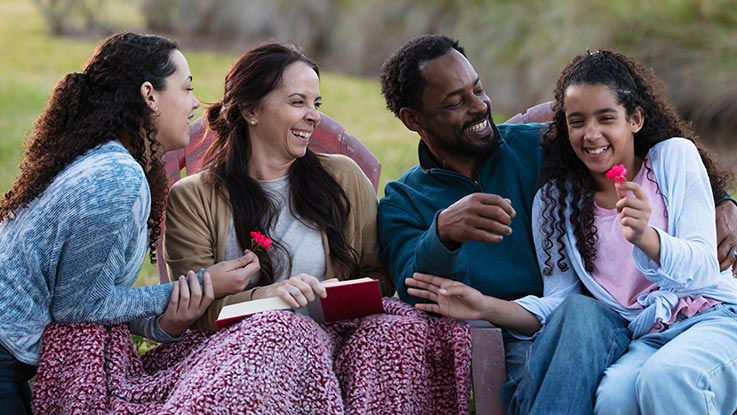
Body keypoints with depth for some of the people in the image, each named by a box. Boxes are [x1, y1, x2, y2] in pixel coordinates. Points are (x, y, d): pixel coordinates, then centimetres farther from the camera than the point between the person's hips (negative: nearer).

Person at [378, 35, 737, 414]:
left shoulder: (538, 147, 18)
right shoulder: (402, 202, 14)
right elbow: (415, 290, -4)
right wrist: (443, 232, -27)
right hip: (519, 337, -2)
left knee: (579, 312, -36)